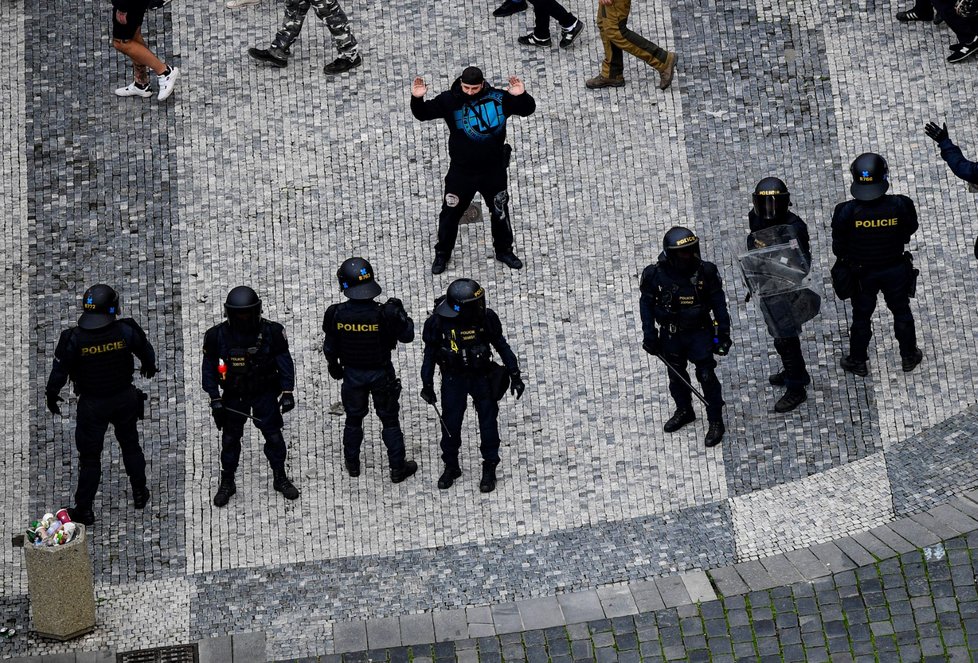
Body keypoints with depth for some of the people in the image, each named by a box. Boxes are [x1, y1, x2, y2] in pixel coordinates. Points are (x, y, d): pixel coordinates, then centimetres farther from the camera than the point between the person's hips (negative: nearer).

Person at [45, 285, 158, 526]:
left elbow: (59, 371, -11)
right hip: (125, 399, 2)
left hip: (92, 405, -2)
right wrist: (149, 367, 27)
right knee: (130, 445, 24)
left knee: (90, 456, 11)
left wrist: (51, 396, 8)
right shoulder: (126, 331, -17)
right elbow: (146, 351, 3)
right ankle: (139, 493, 38)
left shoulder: (74, 339, -21)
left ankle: (84, 510, 20)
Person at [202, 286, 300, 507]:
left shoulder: (271, 332, -15)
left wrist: (287, 392, -12)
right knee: (230, 439, 9)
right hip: (233, 396, 0)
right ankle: (227, 482, 25)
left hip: (265, 393, 0)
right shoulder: (217, 336, -15)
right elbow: (209, 368, -7)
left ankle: (280, 478, 24)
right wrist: (215, 399, -9)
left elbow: (285, 362, -8)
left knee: (274, 436, 5)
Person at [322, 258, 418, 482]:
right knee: (390, 421, 15)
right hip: (381, 374, -2)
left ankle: (352, 464, 38)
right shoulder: (385, 314, -27)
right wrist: (400, 313, 5)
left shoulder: (336, 314, -20)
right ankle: (397, 468, 24)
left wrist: (334, 366, 15)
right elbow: (407, 336, -10)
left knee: (353, 419, 23)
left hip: (352, 374, 2)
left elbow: (330, 348, -6)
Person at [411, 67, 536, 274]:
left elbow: (528, 109, -5)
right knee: (451, 213, 11)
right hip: (461, 172, -1)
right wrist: (417, 99, -32)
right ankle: (442, 253, 31)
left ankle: (504, 250, 40)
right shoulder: (450, 100, -12)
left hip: (494, 171, 1)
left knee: (500, 212, 18)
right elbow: (423, 114, -10)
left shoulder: (499, 98, -11)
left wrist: (522, 95, -28)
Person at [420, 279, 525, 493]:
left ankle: (490, 469, 28)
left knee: (488, 423, 9)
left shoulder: (486, 317, -19)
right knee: (450, 424, 10)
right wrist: (427, 385, -2)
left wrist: (515, 375, -2)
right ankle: (451, 466, 33)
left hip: (483, 377, 1)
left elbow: (501, 345, -5)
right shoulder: (439, 321, -21)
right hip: (453, 379, 0)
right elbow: (430, 354, -6)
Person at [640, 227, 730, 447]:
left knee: (707, 376, -1)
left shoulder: (705, 271, -18)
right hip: (671, 335, 2)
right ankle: (684, 411, 44)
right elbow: (646, 304, -3)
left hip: (700, 332, -2)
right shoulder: (655, 275, -17)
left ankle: (715, 422, 16)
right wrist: (649, 335, -4)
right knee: (676, 376, 19)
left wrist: (723, 331, -2)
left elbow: (718, 301, -5)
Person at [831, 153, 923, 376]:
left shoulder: (846, 212, -26)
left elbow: (839, 247, -14)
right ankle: (909, 356, 40)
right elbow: (911, 229, -4)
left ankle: (858, 361, 36)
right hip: (896, 270, 1)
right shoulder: (899, 206, -25)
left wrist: (845, 257, 7)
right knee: (901, 312, 23)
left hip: (861, 273, -1)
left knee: (861, 316, 20)